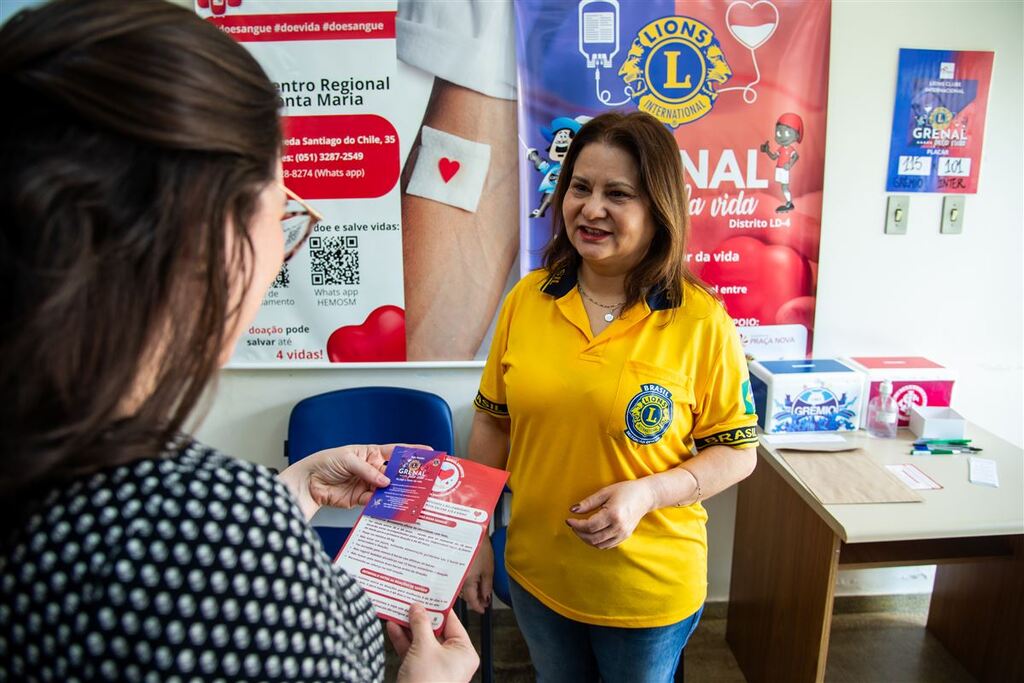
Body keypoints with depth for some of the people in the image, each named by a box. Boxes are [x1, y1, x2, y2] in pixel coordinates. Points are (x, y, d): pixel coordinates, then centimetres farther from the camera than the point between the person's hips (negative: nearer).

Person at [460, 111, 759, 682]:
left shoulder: (702, 322, -16)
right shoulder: (527, 299, -7)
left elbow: (738, 452, -8)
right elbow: (494, 422, 2)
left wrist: (647, 493, -24)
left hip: (650, 589, -2)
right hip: (536, 574, 3)